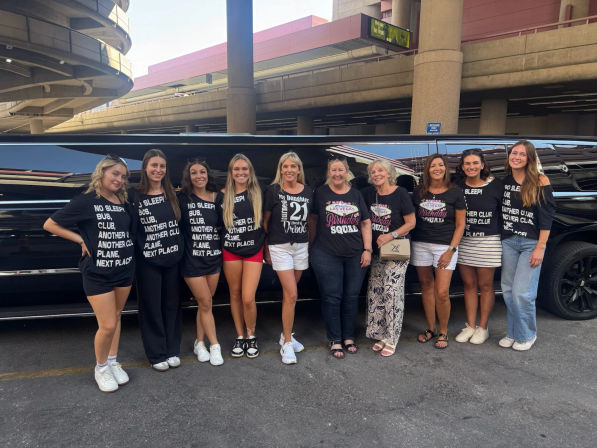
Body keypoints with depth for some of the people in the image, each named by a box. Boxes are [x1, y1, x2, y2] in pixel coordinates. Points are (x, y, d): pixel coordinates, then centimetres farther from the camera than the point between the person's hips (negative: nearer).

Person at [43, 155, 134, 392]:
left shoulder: (123, 202, 4)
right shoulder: (85, 201, -10)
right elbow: (50, 224, -5)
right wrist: (81, 239, -10)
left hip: (125, 270, 5)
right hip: (97, 273, -5)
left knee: (116, 318, 16)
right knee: (107, 325, -4)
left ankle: (113, 362, 31)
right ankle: (100, 368, 20)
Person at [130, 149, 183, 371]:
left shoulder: (172, 194, 6)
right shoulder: (135, 196, -4)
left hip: (173, 258, 3)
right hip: (148, 260, -3)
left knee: (172, 305, 12)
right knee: (151, 307, 6)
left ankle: (172, 350, 25)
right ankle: (157, 354, 20)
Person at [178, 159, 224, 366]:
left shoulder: (217, 197, 5)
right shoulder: (183, 198, -5)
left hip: (214, 257, 4)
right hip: (192, 259, -3)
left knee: (205, 303, 11)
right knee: (205, 303, -1)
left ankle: (199, 343, 25)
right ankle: (214, 346, 11)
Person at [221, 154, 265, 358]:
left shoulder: (258, 194, 1)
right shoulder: (224, 196, 2)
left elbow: (266, 222, 7)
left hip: (254, 251, -1)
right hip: (230, 251, 2)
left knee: (248, 298, -8)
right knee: (235, 295, 10)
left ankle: (251, 336, 16)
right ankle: (240, 336, 25)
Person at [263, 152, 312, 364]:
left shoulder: (308, 191, 5)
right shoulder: (273, 191, -5)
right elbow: (265, 221, 1)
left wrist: (310, 243, 9)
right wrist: (266, 249, 2)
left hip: (301, 247, 4)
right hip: (280, 247, -4)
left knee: (289, 294, 12)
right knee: (291, 295, -10)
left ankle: (285, 335, 28)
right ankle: (287, 344, 2)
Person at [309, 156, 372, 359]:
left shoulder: (356, 194, 8)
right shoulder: (320, 193, 2)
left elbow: (366, 223, 9)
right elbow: (313, 219, 11)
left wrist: (367, 249, 2)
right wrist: (322, 238, 6)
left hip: (355, 256, 3)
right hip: (327, 256, -2)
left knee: (351, 296, 10)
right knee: (331, 297, 2)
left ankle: (348, 337, 25)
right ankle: (335, 340, 15)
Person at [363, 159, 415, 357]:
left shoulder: (400, 193, -8)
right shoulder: (368, 194, 6)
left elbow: (411, 223, -6)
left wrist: (391, 235, -17)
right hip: (376, 251, 5)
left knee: (392, 291, -8)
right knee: (375, 292, 6)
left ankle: (391, 339, 2)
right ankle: (380, 335, 19)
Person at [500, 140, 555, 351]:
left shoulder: (540, 182, -7)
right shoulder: (504, 181, 6)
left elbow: (546, 217, -8)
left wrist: (540, 248, -12)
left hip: (531, 244, -4)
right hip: (508, 242, 5)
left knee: (522, 292, -6)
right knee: (508, 290, 9)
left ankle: (527, 335, 16)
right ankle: (512, 332, 25)